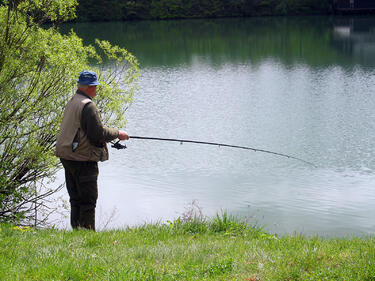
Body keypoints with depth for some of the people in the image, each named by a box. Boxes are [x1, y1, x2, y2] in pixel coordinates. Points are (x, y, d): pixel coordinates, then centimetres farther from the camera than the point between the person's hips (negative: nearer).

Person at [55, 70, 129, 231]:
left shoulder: (72, 102, 14)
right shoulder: (88, 105, -17)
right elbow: (98, 133, -19)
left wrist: (112, 134, 21)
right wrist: (118, 134, -3)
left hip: (67, 156, 9)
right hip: (82, 159, -9)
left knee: (76, 198, 14)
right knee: (88, 199, -2)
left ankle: (77, 230, 18)